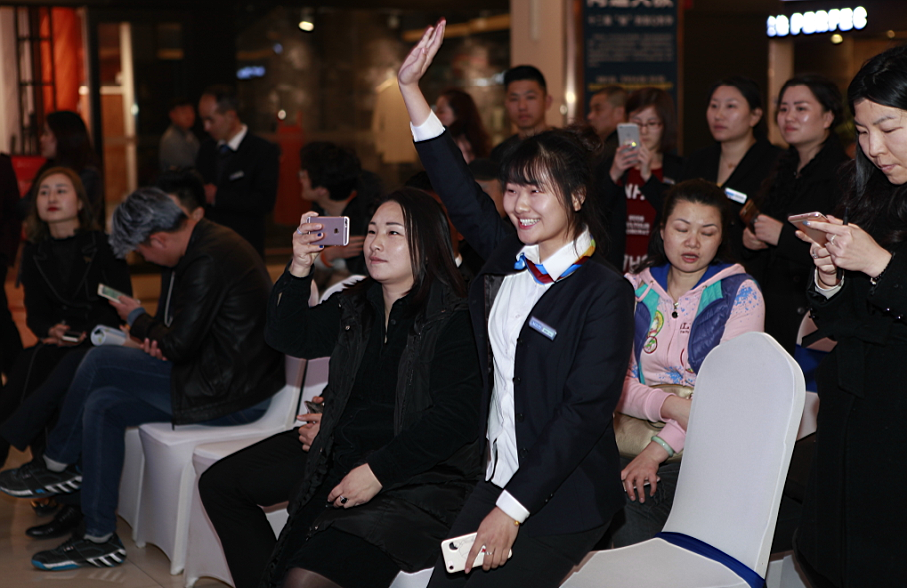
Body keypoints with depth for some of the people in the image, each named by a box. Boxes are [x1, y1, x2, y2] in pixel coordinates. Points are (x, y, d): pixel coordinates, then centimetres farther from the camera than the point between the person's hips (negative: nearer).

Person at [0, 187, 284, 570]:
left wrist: (136, 319, -2)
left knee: (99, 361, -11)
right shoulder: (203, 242, 10)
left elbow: (178, 345, -20)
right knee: (101, 407, 6)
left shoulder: (206, 261, -22)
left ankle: (57, 465, 8)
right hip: (226, 379, 10)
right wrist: (154, 340, 1)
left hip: (231, 395, -10)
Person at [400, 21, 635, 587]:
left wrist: (513, 508, -17)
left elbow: (585, 411, -16)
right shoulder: (509, 260, 7)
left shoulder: (605, 291, -12)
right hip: (499, 478, 6)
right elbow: (460, 190, 15)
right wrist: (411, 86, 14)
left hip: (564, 496, -6)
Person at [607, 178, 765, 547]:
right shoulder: (634, 289, 12)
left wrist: (659, 448, -16)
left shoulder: (740, 293, 3)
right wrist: (669, 406, -17)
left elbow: (734, 389, -7)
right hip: (629, 445, 2)